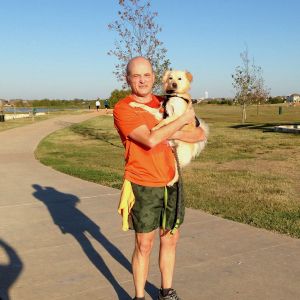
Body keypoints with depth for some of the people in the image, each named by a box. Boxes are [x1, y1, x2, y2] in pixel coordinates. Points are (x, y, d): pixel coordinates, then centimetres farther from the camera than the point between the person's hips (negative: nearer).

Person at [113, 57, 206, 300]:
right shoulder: (123, 109, -8)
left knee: (170, 238, 14)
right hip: (144, 186, -5)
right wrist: (183, 119, -14)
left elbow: (200, 134, 3)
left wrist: (171, 133, -13)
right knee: (144, 245, 3)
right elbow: (150, 139, -23)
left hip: (172, 182, 5)